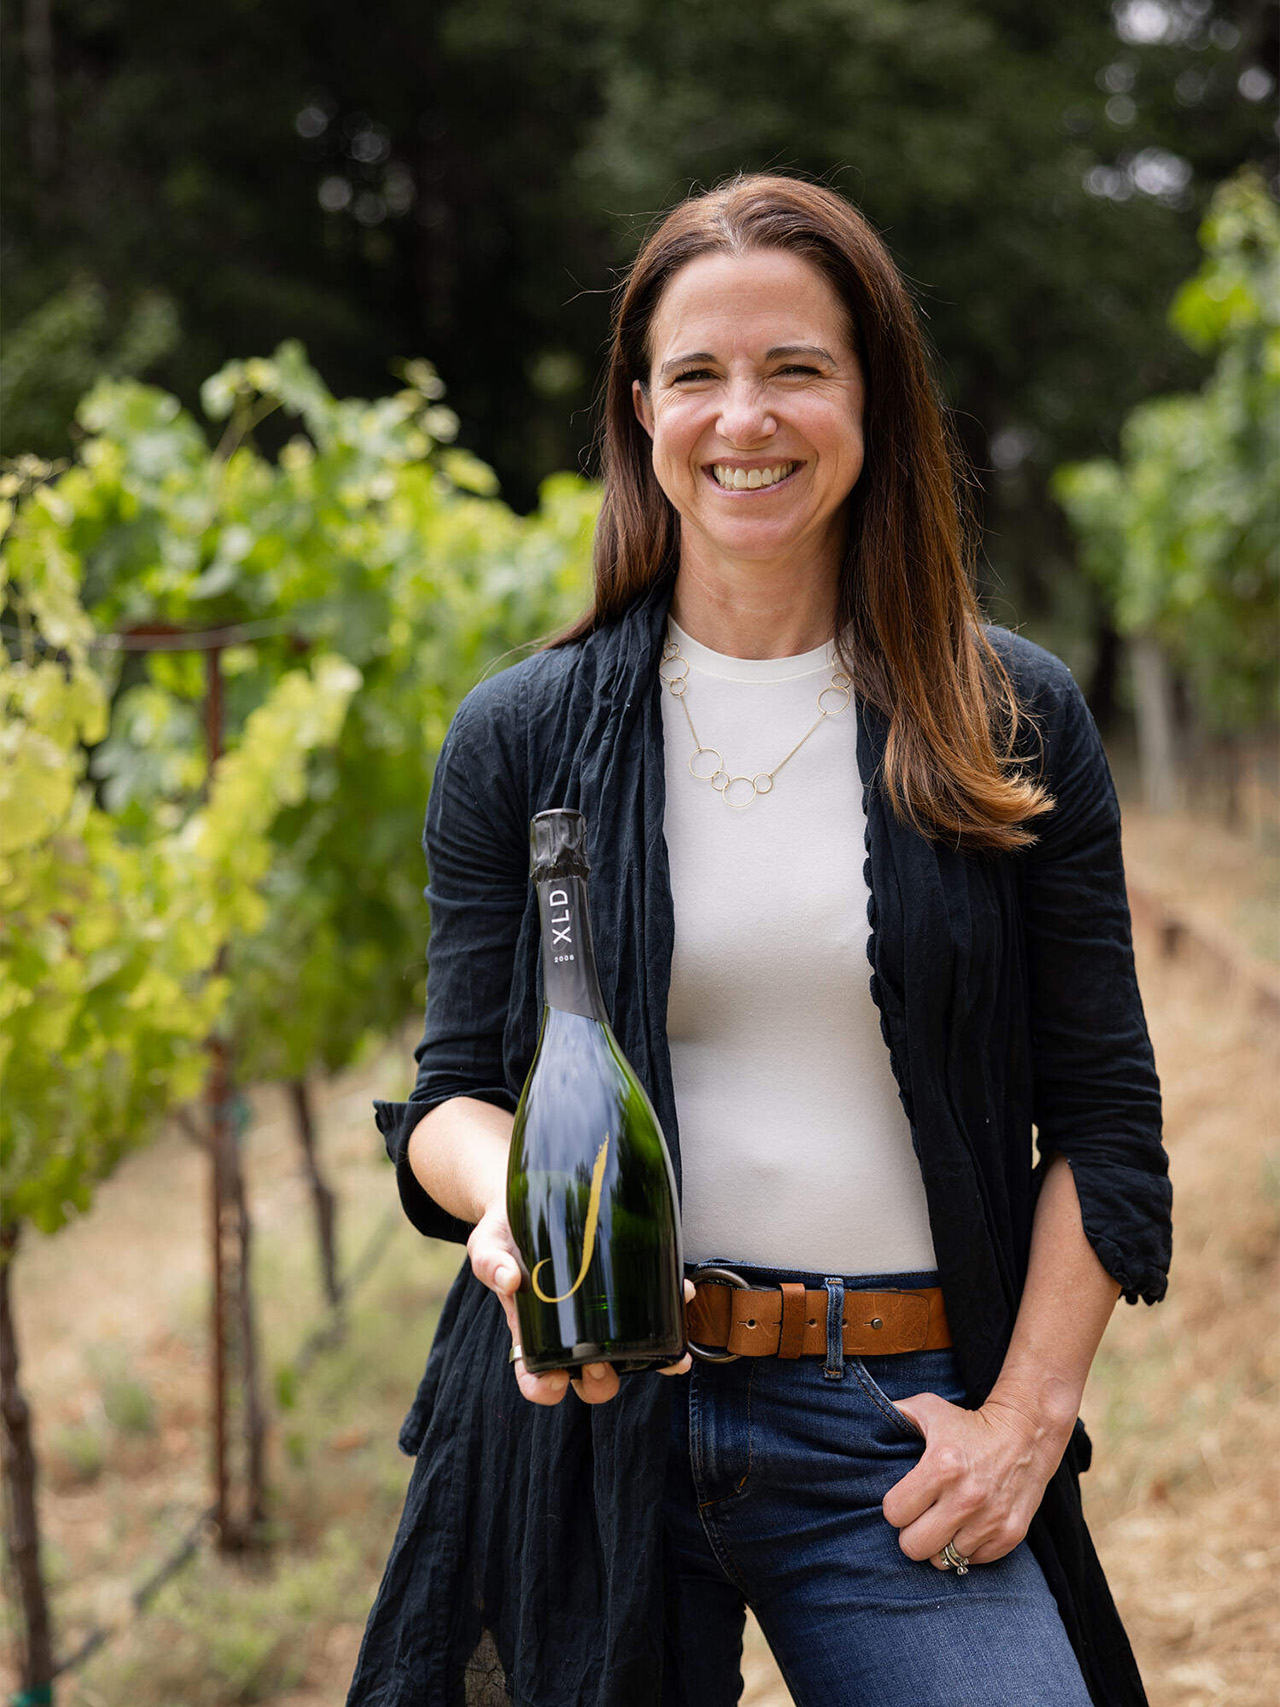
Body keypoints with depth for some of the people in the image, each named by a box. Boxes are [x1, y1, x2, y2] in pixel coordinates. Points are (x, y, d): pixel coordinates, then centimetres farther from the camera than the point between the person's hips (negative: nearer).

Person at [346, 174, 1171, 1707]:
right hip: (591, 1402, 1)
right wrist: (504, 1186, -17)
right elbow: (456, 1090, 6)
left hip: (897, 1429, 0)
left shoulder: (1014, 725, 2)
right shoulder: (521, 737, 3)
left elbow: (1106, 1118, 4)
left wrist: (1027, 1414, -5)